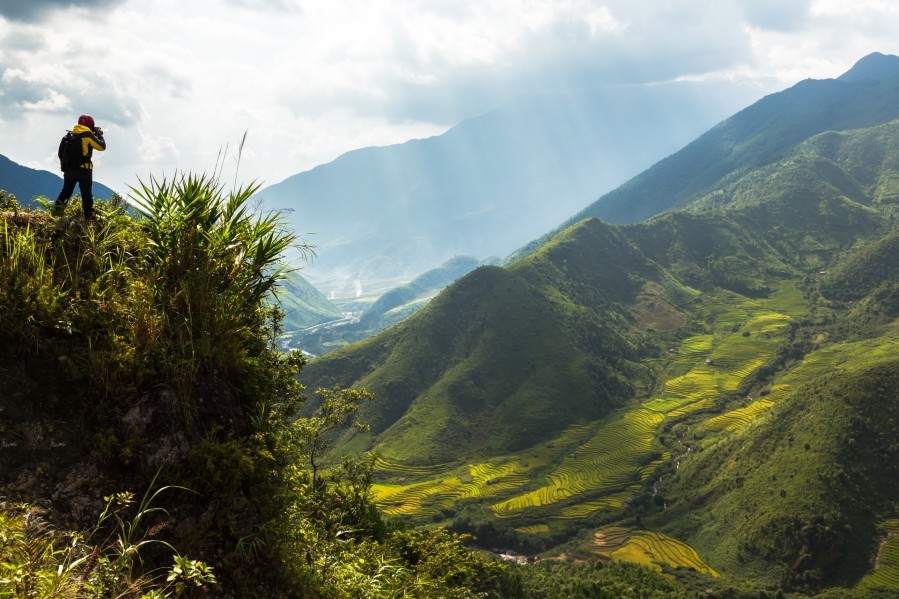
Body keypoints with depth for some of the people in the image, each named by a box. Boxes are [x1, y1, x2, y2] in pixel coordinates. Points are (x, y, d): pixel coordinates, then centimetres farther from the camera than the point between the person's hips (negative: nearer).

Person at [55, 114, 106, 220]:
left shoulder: (72, 134, 11)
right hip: (84, 169, -5)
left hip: (69, 169, 5)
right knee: (86, 193, 1)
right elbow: (102, 147, -5)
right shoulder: (88, 135, -8)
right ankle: (89, 215, 1)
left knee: (66, 190, 16)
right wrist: (99, 135, 8)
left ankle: (57, 209, 4)